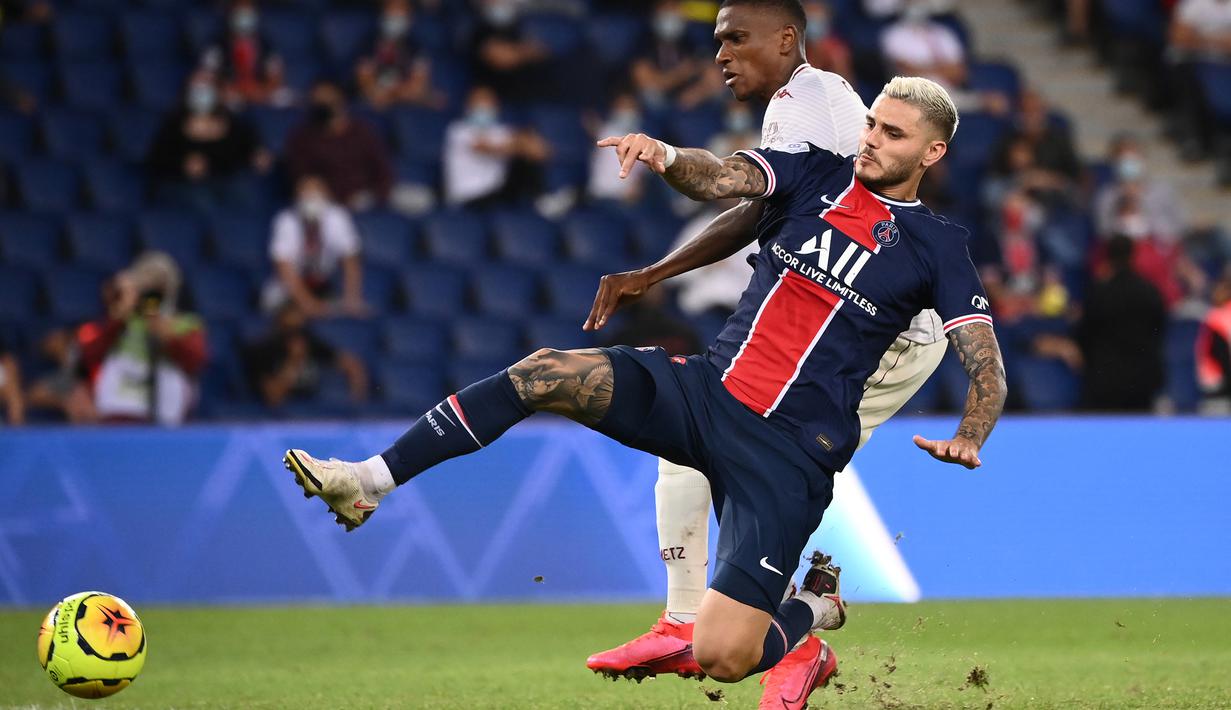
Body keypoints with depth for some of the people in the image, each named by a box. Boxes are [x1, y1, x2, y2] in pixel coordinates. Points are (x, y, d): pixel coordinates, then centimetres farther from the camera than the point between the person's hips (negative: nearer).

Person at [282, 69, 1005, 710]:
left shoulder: (936, 245, 0)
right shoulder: (815, 171, 8)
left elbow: (988, 368, -3)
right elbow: (721, 179, -9)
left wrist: (966, 441, -23)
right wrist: (663, 154, -31)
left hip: (790, 451, -4)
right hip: (706, 386, 4)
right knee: (541, 374, -17)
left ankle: (813, 609, 19)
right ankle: (367, 482, -9)